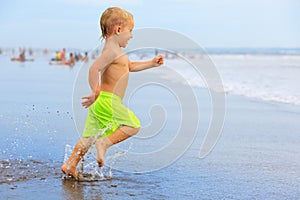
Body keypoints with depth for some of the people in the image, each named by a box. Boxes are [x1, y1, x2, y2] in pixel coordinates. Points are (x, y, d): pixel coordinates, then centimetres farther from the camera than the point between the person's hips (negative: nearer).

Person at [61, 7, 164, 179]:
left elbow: (130, 66, 35)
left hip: (101, 102, 10)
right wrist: (95, 93, -27)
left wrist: (152, 63, 29)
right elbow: (94, 68, -24)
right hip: (108, 100, -10)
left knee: (90, 136, 12)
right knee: (133, 125, -7)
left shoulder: (116, 51, 21)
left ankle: (70, 165, 14)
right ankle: (105, 142, -13)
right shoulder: (112, 50, -13)